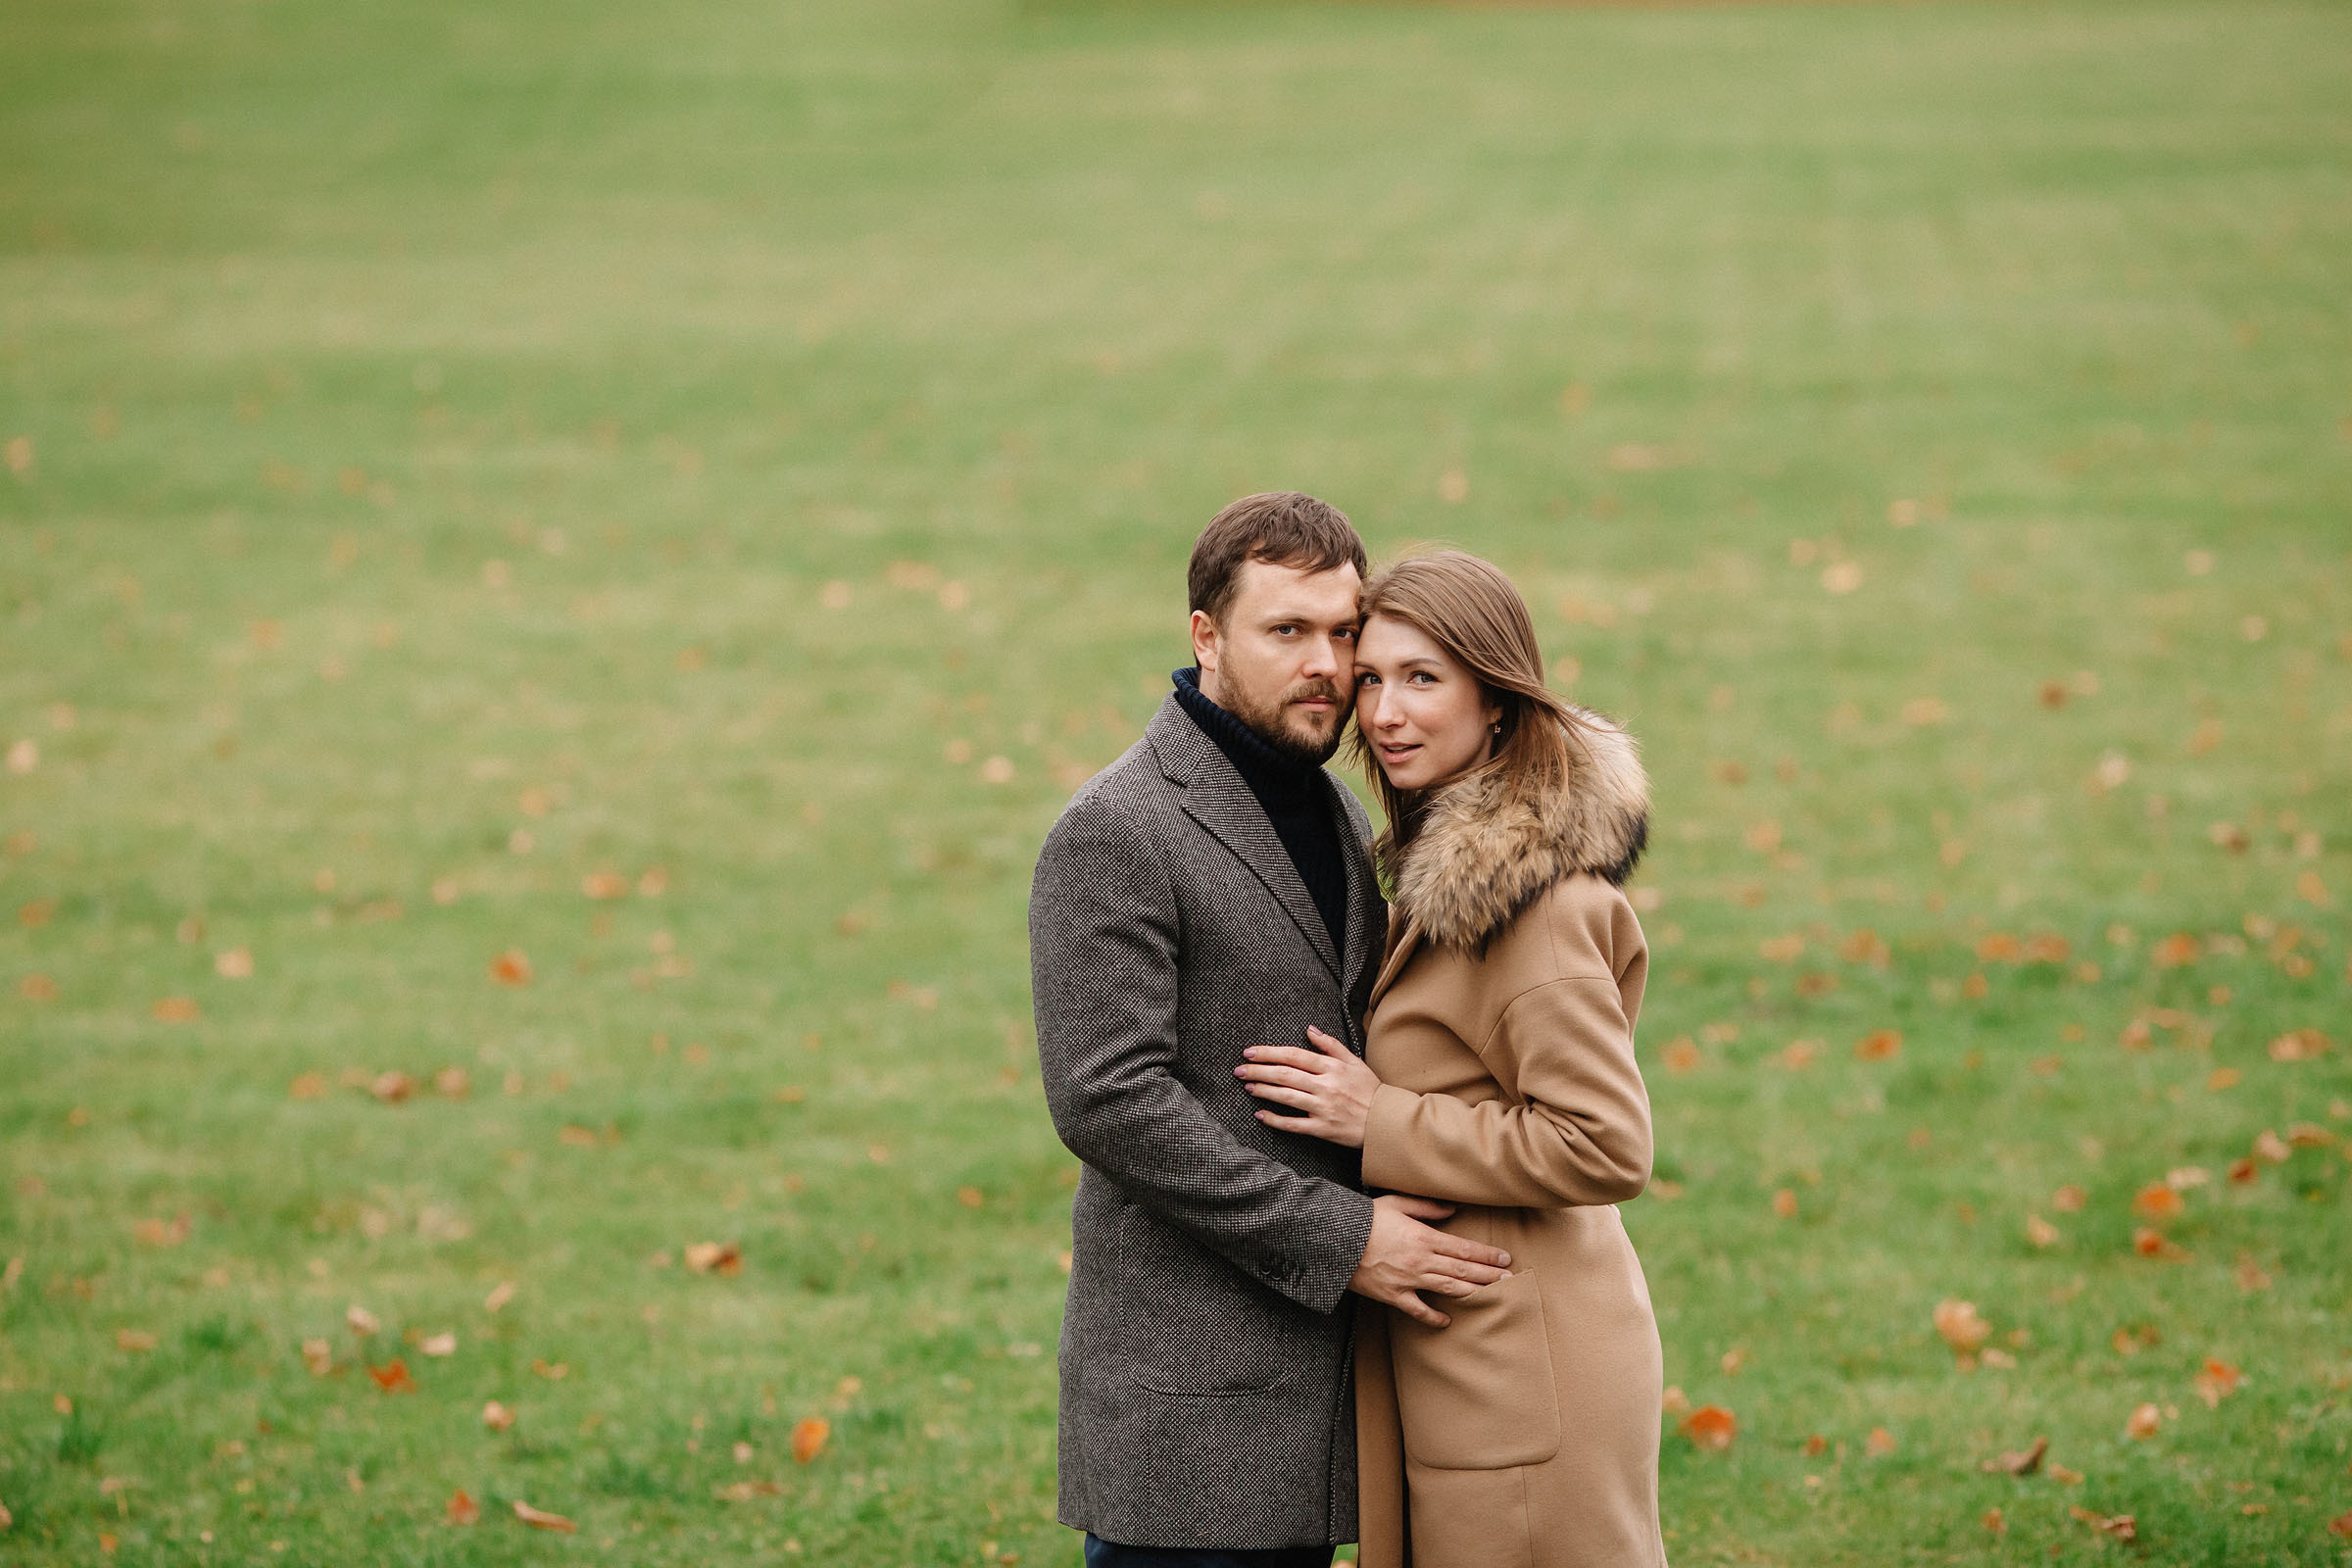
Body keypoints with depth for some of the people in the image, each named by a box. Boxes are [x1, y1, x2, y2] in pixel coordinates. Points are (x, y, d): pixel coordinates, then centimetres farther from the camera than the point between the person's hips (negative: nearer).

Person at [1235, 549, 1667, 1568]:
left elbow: (1605, 1148, -23)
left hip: (1523, 1383, -10)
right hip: (1450, 1359, 10)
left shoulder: (1533, 897, -20)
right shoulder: (1449, 856, 11)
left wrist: (1380, 1122, -19)